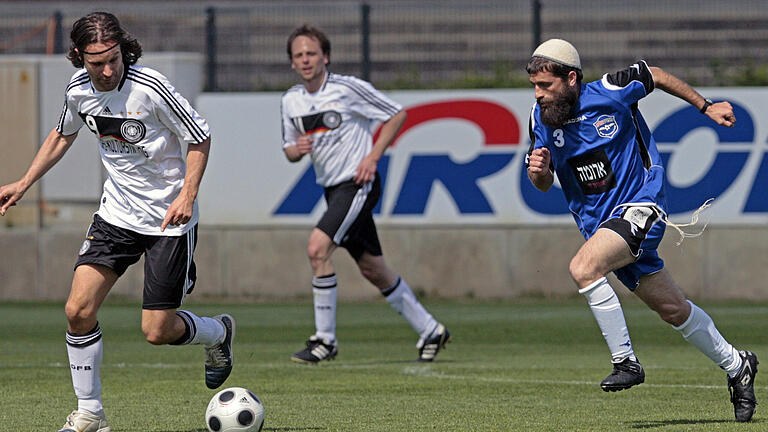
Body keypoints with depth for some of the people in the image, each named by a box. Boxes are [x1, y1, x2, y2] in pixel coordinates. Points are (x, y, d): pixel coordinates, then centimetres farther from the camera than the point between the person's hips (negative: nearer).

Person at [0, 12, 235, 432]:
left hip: (168, 218, -5)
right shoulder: (78, 90, -4)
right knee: (78, 310, -9)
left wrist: (187, 195, -22)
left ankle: (218, 333, 30)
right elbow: (62, 135, 18)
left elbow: (200, 138, -11)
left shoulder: (151, 88, -22)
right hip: (116, 212, 5)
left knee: (157, 331, -4)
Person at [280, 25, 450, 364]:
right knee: (372, 269, 10)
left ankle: (325, 340, -14)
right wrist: (297, 150, -7)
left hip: (358, 184, -7)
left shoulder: (348, 88, -11)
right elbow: (290, 150, 17)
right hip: (333, 189, 7)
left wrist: (372, 157, -11)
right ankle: (430, 330, 24)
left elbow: (397, 115, -2)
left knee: (317, 247, -22)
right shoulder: (291, 101, 6)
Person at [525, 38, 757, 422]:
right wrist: (538, 170, -15)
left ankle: (625, 361, -21)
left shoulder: (610, 93, -16)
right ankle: (736, 366, 32)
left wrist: (705, 106, 14)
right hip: (598, 222, 6)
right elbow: (543, 183, 10)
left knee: (583, 268, -30)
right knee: (672, 308, 13)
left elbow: (654, 76, 4)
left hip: (640, 206, -6)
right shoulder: (541, 117, -3)